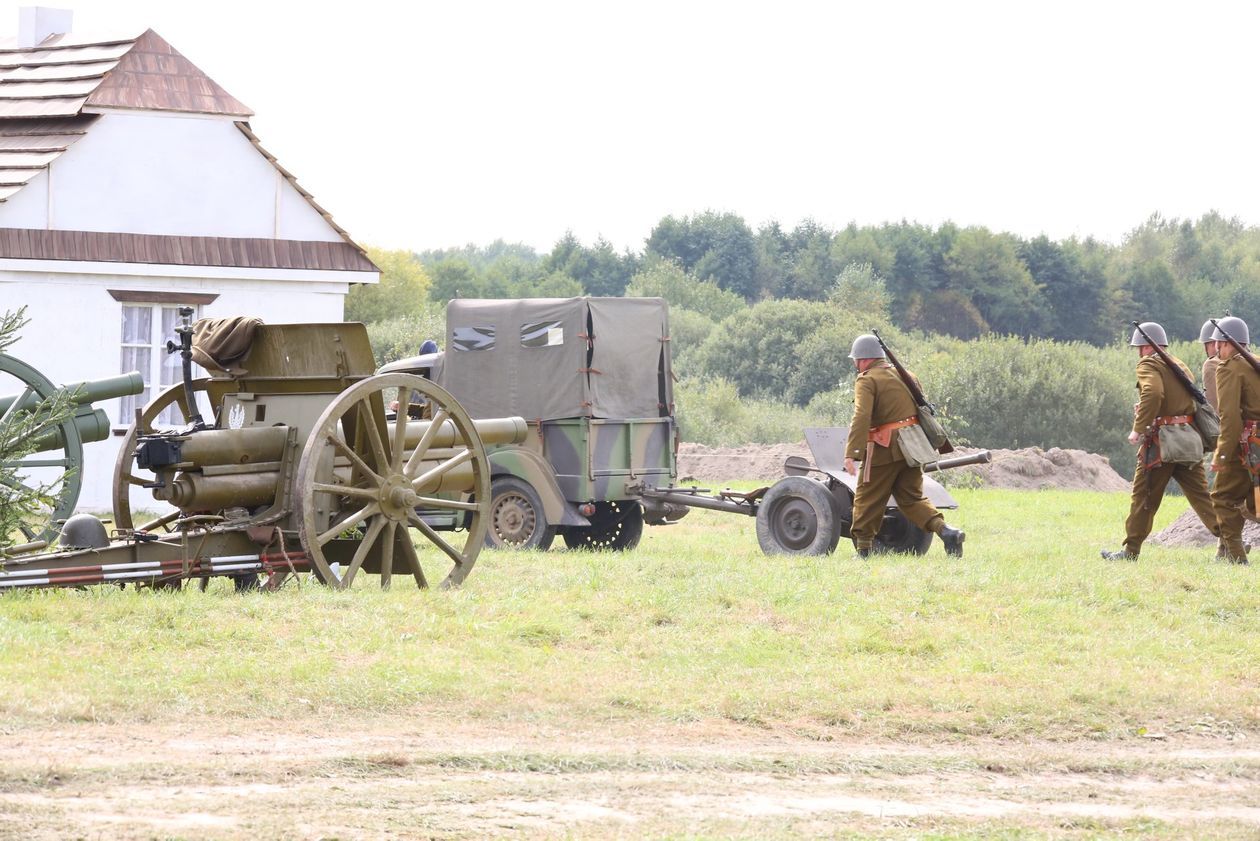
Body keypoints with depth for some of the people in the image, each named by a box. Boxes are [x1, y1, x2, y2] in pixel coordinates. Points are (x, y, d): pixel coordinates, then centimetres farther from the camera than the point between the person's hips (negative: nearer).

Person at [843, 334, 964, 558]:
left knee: (867, 501, 5)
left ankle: (862, 552, 7)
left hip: (884, 450, -7)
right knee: (911, 499, 12)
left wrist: (851, 453, -29)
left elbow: (861, 416, -22)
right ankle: (946, 531, -8)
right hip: (912, 448, 7)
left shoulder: (867, 381, -8)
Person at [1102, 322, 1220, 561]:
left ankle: (1131, 550, 8)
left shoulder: (1149, 365, -7)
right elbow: (1197, 400, 18)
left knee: (1143, 497, 3)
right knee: (1200, 494, 6)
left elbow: (1153, 393, -25)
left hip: (1160, 442, -7)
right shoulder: (1180, 366, 19)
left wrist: (1139, 429, -22)